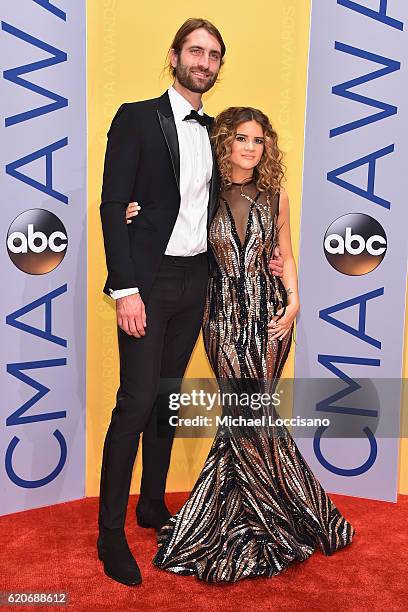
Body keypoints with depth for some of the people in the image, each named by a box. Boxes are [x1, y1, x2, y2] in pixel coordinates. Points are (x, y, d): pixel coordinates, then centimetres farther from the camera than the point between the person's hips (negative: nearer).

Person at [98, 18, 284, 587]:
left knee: (167, 397, 13)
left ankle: (152, 504, 28)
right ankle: (111, 530, 9)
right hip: (149, 280, -6)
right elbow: (113, 206, -10)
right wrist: (125, 289, -17)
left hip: (195, 280, 6)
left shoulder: (213, 130, 14)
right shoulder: (136, 117, -3)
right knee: (136, 402, -6)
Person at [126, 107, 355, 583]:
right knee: (246, 414, 0)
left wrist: (293, 303, -1)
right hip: (222, 312, 0)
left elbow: (286, 256, 13)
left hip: (268, 310, 1)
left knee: (246, 415, -1)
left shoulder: (275, 196, 8)